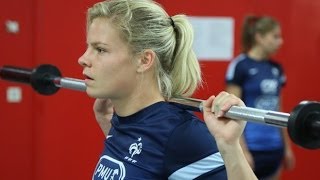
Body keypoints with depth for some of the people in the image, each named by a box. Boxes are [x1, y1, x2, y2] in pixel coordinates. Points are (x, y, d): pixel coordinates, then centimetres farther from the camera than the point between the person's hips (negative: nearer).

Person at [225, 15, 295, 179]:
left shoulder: (276, 69, 11)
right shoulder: (240, 66, -9)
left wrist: (287, 147, 17)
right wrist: (243, 151, -16)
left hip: (274, 148, 7)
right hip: (250, 148, -7)